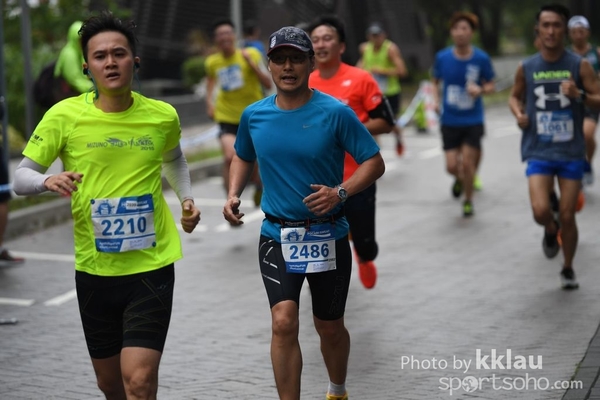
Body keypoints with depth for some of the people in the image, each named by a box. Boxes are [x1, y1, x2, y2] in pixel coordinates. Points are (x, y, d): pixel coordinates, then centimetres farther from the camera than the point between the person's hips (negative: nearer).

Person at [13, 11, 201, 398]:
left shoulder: (163, 116, 0)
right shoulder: (64, 115, -7)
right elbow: (21, 178, -5)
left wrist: (187, 197, 7)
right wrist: (47, 181, -27)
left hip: (151, 266, -1)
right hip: (94, 269, 1)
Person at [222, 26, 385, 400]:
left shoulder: (336, 113, -11)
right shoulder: (254, 115, 0)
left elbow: (375, 163, -7)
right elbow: (243, 157, 19)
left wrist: (340, 192, -23)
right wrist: (234, 195, 2)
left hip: (327, 236, -1)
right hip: (277, 235, 1)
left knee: (330, 328, 13)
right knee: (284, 323, -16)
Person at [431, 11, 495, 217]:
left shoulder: (481, 58, -10)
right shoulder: (442, 57, -6)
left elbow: (491, 85, 1)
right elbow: (435, 82, 11)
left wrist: (480, 90, -21)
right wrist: (437, 101, -6)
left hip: (473, 120, -1)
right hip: (449, 121, 1)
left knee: (467, 163, -5)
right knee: (452, 165, 0)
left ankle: (468, 200, 21)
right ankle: (460, 178, 38)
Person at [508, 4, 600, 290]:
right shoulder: (526, 68, 1)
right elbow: (515, 96, 18)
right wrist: (518, 112, -3)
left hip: (571, 152, 0)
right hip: (538, 151, 0)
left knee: (567, 216, 3)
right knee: (541, 211, -17)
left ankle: (568, 270, 26)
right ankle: (551, 231, 21)